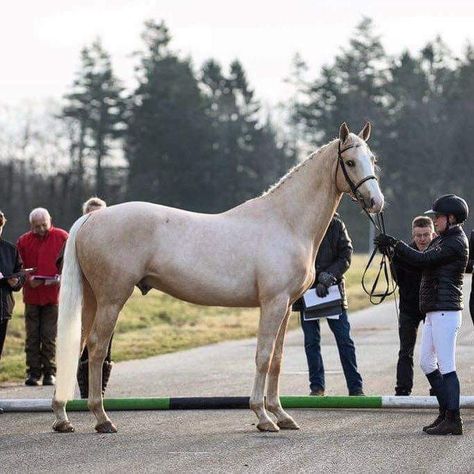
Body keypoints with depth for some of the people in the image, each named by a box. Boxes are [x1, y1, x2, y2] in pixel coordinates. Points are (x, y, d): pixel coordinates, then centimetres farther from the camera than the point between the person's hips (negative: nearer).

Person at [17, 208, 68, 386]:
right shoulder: (23, 241, 7)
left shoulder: (62, 237, 0)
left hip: (53, 294, -2)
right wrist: (28, 279, -10)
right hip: (31, 295, 2)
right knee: (32, 336, 3)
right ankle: (33, 373, 7)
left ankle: (49, 372, 4)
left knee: (50, 336, -2)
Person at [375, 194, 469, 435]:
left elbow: (422, 260, -18)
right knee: (427, 363, 15)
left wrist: (395, 245, -11)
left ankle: (453, 420, -6)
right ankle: (446, 412, 22)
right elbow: (421, 263, 15)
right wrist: (393, 251, 4)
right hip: (433, 312, 10)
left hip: (446, 311, -10)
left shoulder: (456, 243, -13)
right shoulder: (442, 240, 17)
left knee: (446, 366, -9)